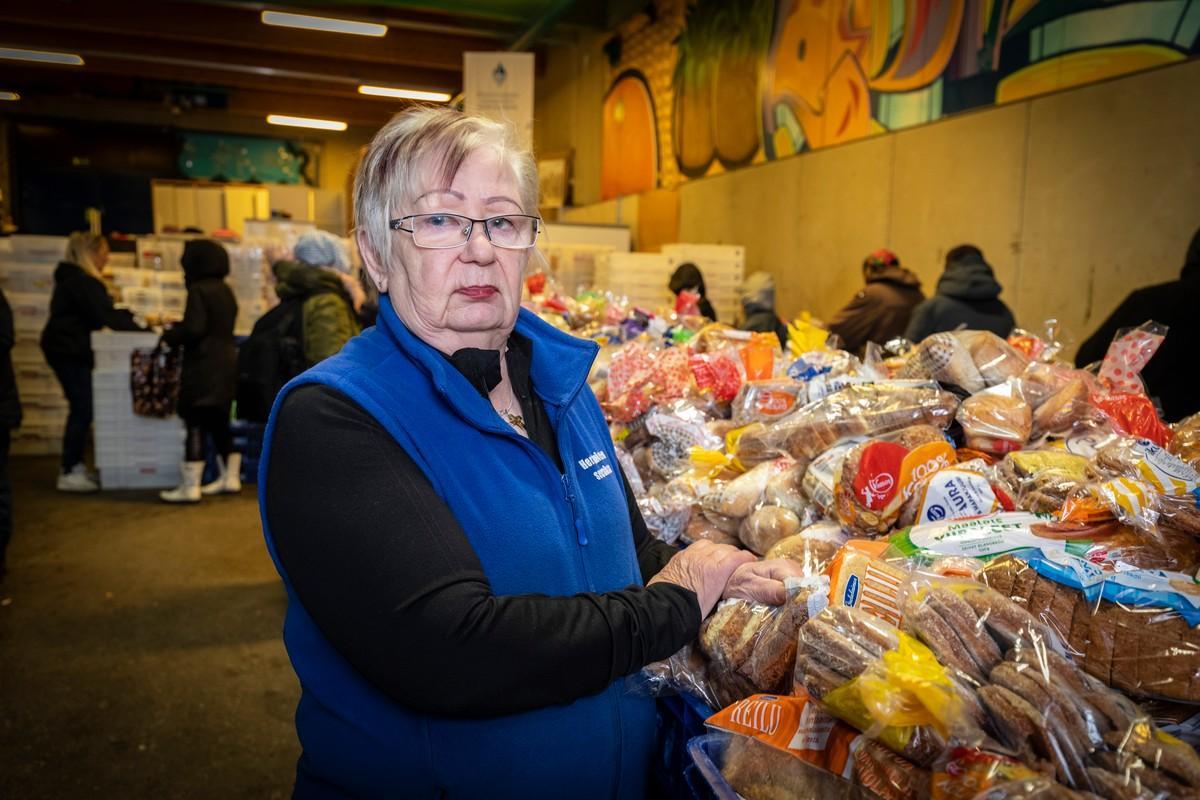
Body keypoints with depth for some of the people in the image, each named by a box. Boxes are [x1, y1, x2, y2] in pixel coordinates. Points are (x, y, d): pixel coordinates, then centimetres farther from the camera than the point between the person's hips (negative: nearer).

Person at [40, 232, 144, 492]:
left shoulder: (73, 278, 16)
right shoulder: (81, 282, -16)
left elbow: (102, 312, 16)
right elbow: (105, 316, -22)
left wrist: (136, 318, 7)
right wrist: (140, 326, -17)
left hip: (67, 350, 10)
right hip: (69, 351, -10)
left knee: (80, 409, 12)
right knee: (82, 410, -8)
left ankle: (74, 467, 19)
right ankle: (69, 473, -3)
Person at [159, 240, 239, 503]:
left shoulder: (198, 291, -13)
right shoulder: (225, 290, 12)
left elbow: (193, 329, -21)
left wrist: (170, 336, -4)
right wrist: (179, 328, 19)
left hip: (203, 366, -8)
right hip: (227, 361, 8)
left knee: (196, 425, -5)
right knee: (220, 423, 16)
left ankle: (190, 486, -3)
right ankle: (230, 476, 22)